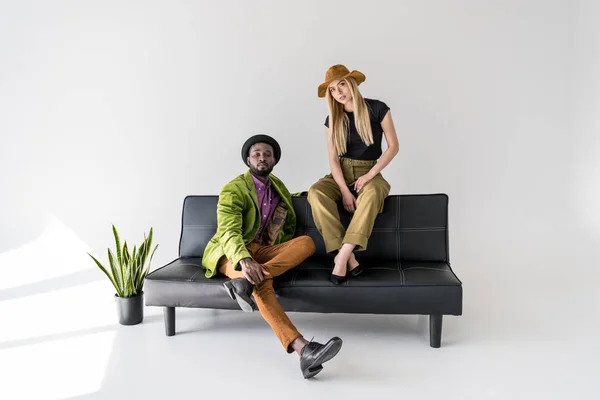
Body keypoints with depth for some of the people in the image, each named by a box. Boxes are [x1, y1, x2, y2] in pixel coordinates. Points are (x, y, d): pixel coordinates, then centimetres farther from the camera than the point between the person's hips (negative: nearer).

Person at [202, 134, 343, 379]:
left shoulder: (278, 186, 11)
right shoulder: (232, 190, -10)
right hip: (231, 254, -6)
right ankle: (302, 349, -53)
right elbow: (228, 233, -26)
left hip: (262, 252, 6)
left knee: (306, 243, -23)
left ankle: (244, 283, -40)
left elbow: (289, 224, 30)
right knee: (261, 283, -39)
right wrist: (245, 260, -44)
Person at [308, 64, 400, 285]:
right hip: (341, 174, 3)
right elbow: (333, 159, -2)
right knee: (315, 193, -31)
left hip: (369, 172, -2)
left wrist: (370, 175, -14)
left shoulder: (377, 109, -4)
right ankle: (349, 258, -32)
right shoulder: (332, 120, 4)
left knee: (372, 193, -40)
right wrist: (345, 191, -16)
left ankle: (342, 256, -38)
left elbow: (393, 146, -3)